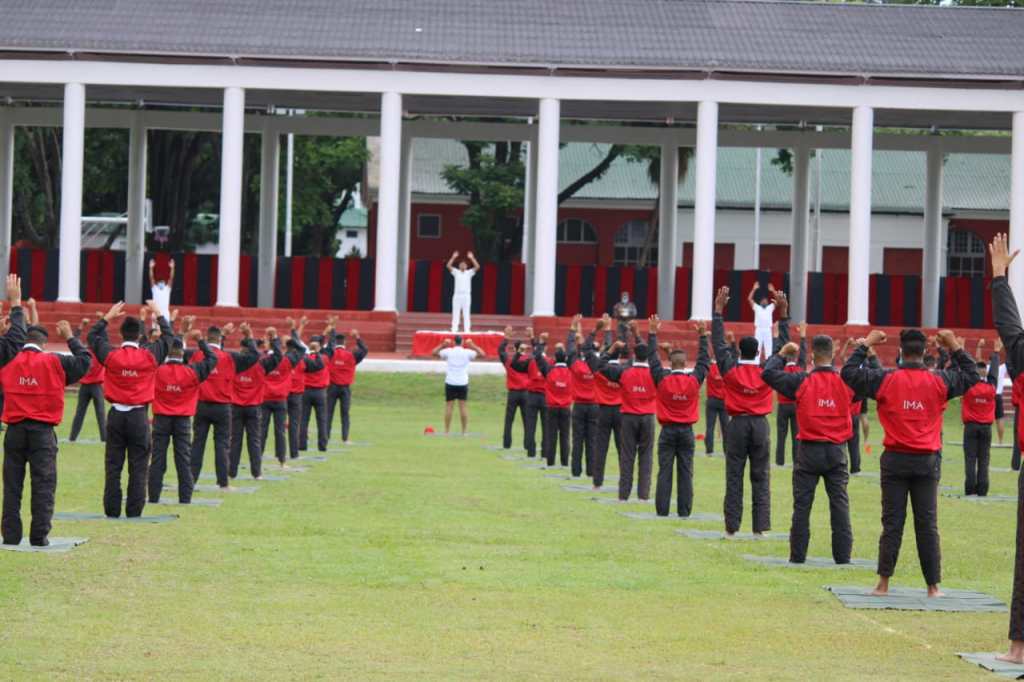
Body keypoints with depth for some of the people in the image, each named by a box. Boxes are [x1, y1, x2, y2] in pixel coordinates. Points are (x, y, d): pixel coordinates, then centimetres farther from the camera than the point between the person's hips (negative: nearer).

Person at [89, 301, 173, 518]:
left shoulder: (111, 355, -5)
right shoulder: (150, 356, -6)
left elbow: (93, 336, 13)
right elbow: (168, 336, 10)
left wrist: (108, 316, 19)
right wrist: (158, 314, 20)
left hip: (116, 415, 1)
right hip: (139, 416, -1)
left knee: (113, 466, 5)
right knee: (138, 467, 2)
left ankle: (112, 510, 5)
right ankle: (134, 512, -1)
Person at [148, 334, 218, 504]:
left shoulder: (156, 371, -9)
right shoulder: (191, 372, -8)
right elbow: (212, 359, 3)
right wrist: (200, 340, 10)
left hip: (161, 419, 0)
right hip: (183, 421, 0)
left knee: (157, 460, 4)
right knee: (184, 461, 4)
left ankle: (153, 498, 5)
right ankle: (185, 499, 3)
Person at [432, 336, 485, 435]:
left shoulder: (448, 351, -2)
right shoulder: (467, 352, -3)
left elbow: (434, 352, 9)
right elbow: (482, 354, 4)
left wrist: (443, 345, 15)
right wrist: (473, 346, 9)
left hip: (450, 383, 0)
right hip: (463, 383, 0)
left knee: (449, 406, 2)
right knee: (463, 406, 2)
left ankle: (447, 431, 1)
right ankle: (464, 431, 2)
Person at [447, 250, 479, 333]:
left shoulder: (469, 273, 5)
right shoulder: (456, 272, 6)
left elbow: (477, 267, -7)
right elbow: (449, 266, -6)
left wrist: (471, 258, -13)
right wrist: (453, 257, -13)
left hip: (466, 295, -1)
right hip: (457, 295, 1)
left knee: (466, 314, 0)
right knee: (455, 313, 1)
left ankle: (467, 330, 1)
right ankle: (454, 329, 2)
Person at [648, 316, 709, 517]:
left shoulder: (662, 379, -7)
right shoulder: (694, 380, -5)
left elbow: (653, 359, 0)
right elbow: (704, 361, 6)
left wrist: (652, 333, 5)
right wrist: (702, 336, 12)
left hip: (667, 431, -1)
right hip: (687, 431, 1)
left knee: (664, 472, 0)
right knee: (685, 473, 2)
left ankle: (662, 510, -1)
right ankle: (684, 510, 1)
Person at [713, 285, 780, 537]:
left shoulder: (730, 369, -5)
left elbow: (719, 341, -1)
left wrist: (719, 309, 1)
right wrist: (782, 314, 2)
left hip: (737, 424, -1)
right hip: (760, 425, 1)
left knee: (734, 478, 1)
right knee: (761, 479, 4)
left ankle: (731, 527, -1)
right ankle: (761, 526, 0)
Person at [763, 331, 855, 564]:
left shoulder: (801, 381, -10)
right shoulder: (846, 381, -5)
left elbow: (767, 373, -5)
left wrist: (782, 354, 7)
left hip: (809, 450, -1)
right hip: (836, 452, 1)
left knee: (802, 504, 5)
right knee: (840, 503, 7)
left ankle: (798, 555, 7)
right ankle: (843, 556, 6)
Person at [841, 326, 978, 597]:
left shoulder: (885, 379, -6)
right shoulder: (939, 381, -2)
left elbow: (849, 373, 2)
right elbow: (971, 376, 14)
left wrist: (867, 343, 9)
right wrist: (954, 347, 16)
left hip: (895, 460, 0)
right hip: (928, 462, 0)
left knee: (892, 523, 4)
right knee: (927, 524, 4)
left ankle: (883, 583, 3)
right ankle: (933, 586, 4)